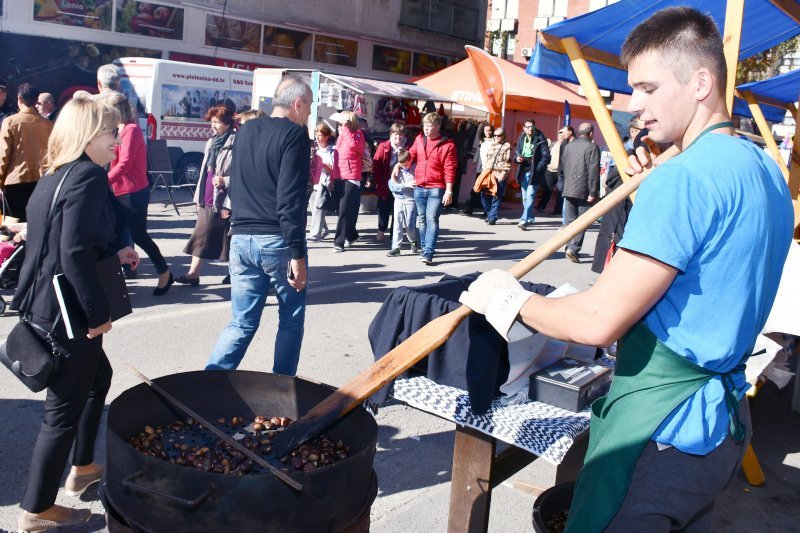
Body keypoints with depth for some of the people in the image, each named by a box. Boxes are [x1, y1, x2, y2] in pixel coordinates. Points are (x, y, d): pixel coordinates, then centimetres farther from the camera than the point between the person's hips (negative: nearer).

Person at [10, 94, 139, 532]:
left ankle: (81, 468, 40)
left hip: (46, 301, 10)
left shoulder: (56, 175, 11)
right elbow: (75, 254, -26)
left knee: (98, 376, 26)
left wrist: (114, 255, 18)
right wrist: (98, 312, -20)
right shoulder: (88, 175, -18)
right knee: (64, 407, 3)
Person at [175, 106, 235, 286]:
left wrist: (225, 180, -27)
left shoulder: (234, 145, -12)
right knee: (200, 236, 7)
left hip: (223, 200, -8)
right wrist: (199, 196, 17)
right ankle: (193, 273, 10)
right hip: (208, 198, 8)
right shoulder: (211, 143, 15)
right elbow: (204, 172, 18)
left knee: (226, 238, 3)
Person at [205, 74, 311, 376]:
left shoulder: (245, 131, 13)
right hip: (278, 241, -6)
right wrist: (297, 254, -18)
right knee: (291, 320, 11)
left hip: (241, 239, 6)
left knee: (242, 323, 11)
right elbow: (290, 199, -18)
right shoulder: (295, 134, -9)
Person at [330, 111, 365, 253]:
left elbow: (353, 144, -28)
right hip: (339, 178, 8)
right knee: (342, 210, 13)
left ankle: (339, 242, -6)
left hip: (351, 179, -8)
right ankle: (352, 235, 30)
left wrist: (344, 127, -24)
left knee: (345, 212, -8)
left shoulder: (357, 134, -4)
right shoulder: (341, 136, 15)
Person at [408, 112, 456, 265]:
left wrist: (449, 191, -13)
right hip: (419, 187, 5)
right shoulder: (419, 139, 8)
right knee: (422, 219, 11)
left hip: (436, 188, -5)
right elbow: (411, 155, 19)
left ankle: (428, 253, -13)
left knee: (432, 218, -12)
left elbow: (449, 170, -9)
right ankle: (424, 248, 23)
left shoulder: (447, 144, -7)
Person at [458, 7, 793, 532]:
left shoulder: (685, 178, -22)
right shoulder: (765, 170, 8)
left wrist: (514, 299, -9)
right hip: (724, 414, 10)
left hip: (662, 420, -10)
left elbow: (600, 320, -25)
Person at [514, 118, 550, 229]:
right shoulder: (521, 139, 10)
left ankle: (524, 220, -18)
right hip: (523, 172, 6)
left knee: (530, 197, -13)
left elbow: (546, 157, -10)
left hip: (534, 173, -6)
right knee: (525, 198, 13)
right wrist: (517, 157, -4)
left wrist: (537, 169, -20)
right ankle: (530, 218, 27)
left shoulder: (540, 140, -6)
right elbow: (516, 152, 20)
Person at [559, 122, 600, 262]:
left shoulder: (568, 146, 10)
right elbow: (594, 171, -13)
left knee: (569, 220, 11)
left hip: (568, 189, 5)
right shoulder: (592, 147, -7)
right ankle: (573, 248, -11)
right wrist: (593, 192, -13)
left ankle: (570, 247, 10)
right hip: (584, 191, -5)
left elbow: (561, 167, 13)